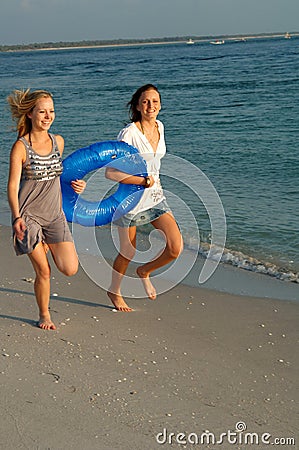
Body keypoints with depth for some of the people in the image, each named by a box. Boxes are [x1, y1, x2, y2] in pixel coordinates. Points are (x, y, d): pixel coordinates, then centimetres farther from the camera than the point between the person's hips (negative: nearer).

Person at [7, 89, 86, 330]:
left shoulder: (58, 141, 4)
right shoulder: (20, 147, -12)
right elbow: (13, 185, -14)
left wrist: (75, 184, 5)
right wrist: (17, 217, -26)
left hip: (55, 214, 5)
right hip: (29, 215, -4)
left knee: (70, 269, -3)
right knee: (43, 271, -1)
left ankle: (46, 246, 27)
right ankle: (44, 315, 22)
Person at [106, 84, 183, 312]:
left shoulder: (159, 127, 3)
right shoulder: (129, 133, -19)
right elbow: (111, 172, -21)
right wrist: (142, 181, -23)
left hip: (156, 197, 6)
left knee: (176, 248, -7)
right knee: (128, 254, 9)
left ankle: (145, 271, 24)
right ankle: (114, 291, 39)